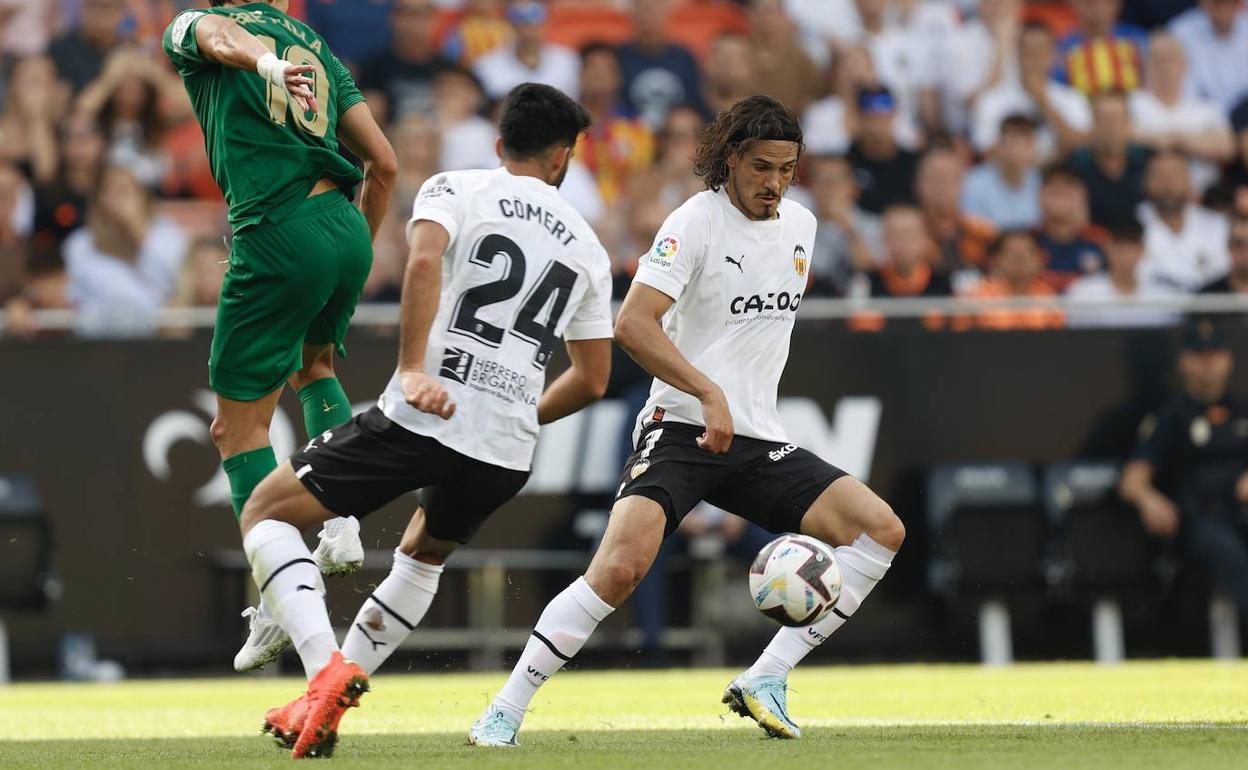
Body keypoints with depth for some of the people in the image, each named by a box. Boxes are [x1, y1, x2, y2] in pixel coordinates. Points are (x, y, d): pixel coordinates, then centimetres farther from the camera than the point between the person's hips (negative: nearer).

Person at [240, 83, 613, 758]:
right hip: (507, 455, 5)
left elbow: (425, 259, -17)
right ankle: (331, 700, 30)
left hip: (421, 419, -5)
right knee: (424, 555, 34)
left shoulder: (454, 189, 7)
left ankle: (327, 670, -12)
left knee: (265, 512, 9)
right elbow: (592, 381, 22)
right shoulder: (586, 247, 19)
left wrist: (413, 369, -20)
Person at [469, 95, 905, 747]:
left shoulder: (800, 226, 11)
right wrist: (709, 393, -29)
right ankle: (505, 711, -13)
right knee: (622, 565, -26)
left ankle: (764, 681, -7)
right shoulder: (696, 222, -11)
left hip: (757, 441, 7)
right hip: (681, 429, -7)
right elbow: (631, 325, -21)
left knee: (881, 529, -8)